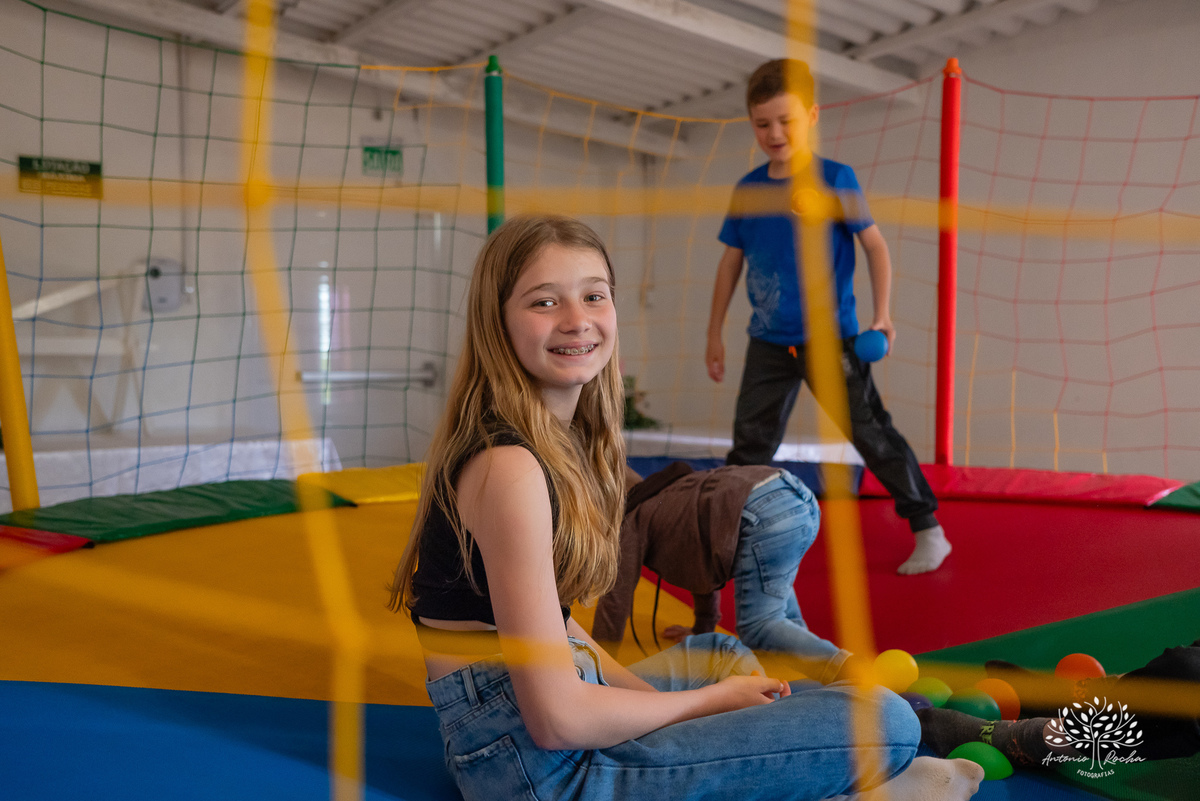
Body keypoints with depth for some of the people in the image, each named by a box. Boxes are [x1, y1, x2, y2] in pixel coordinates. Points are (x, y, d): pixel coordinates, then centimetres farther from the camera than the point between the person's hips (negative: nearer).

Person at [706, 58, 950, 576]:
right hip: (768, 340, 4)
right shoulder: (747, 189, 4)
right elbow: (731, 262, 11)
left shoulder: (835, 180, -7)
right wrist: (715, 334, 11)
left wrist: (882, 316, -9)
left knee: (870, 432, 1)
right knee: (750, 441, 8)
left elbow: (875, 245, -1)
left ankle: (928, 529, 13)